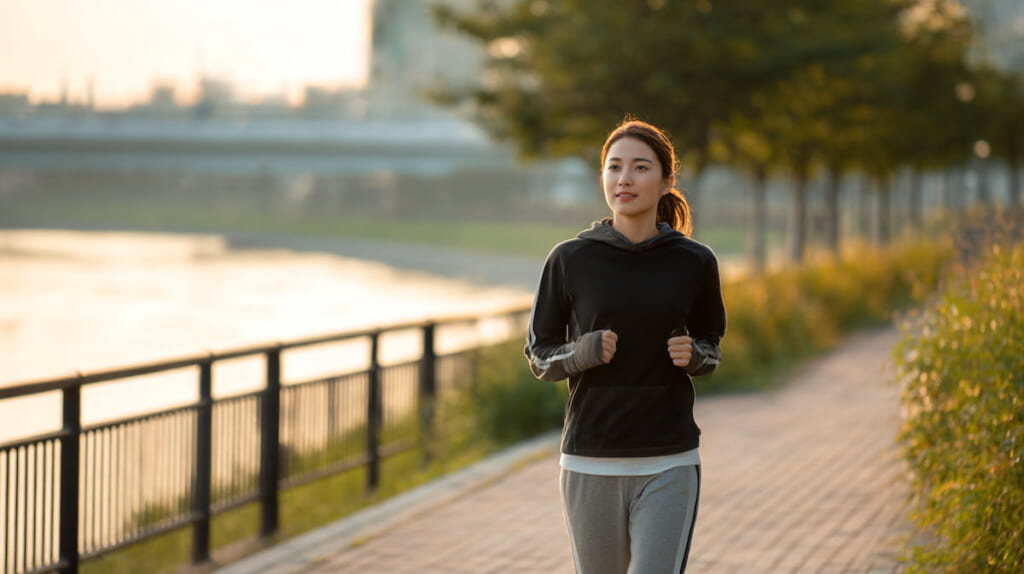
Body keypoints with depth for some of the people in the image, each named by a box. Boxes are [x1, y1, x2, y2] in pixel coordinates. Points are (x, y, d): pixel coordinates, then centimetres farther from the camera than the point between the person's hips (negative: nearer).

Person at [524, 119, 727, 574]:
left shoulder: (695, 263, 0)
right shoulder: (570, 260, -2)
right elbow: (539, 355, 6)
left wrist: (692, 355, -8)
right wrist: (582, 354, -15)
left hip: (669, 463, -1)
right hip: (590, 464, 1)